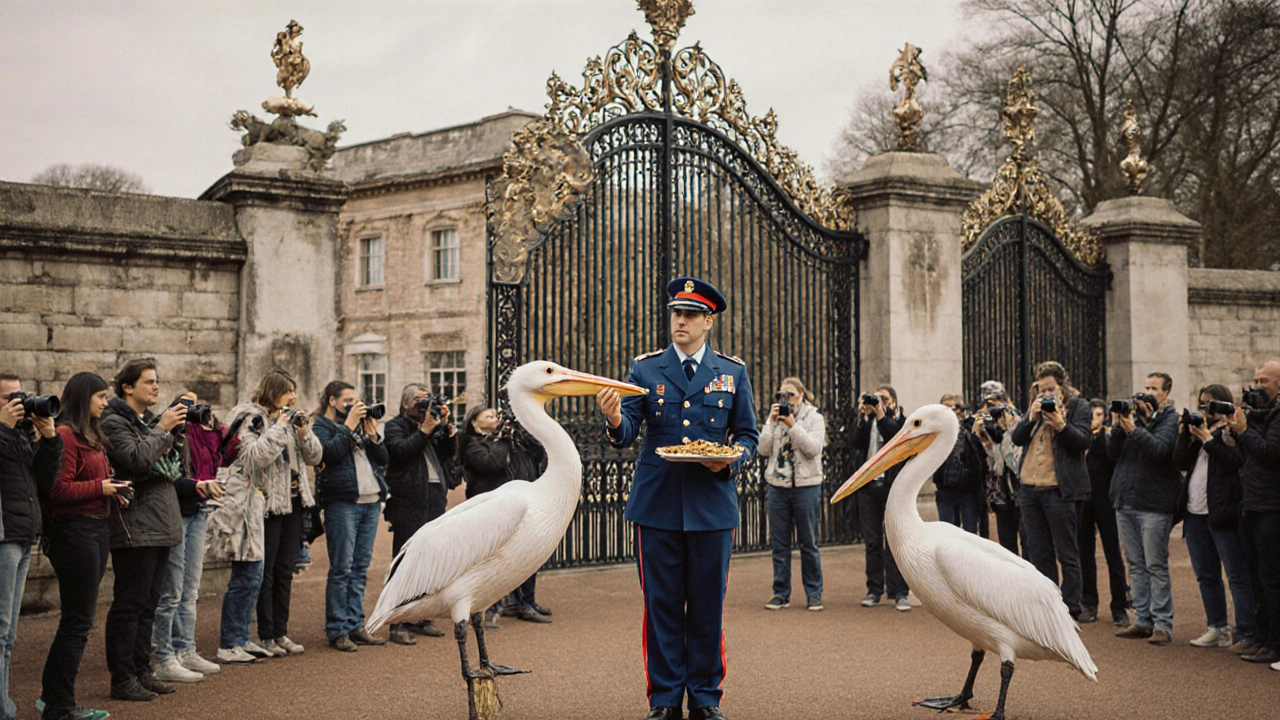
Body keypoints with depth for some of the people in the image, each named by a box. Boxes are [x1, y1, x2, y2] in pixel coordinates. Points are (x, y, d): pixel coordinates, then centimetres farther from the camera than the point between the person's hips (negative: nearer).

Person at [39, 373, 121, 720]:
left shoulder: (92, 437, 18)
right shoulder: (65, 435, -13)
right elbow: (59, 490, -19)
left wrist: (114, 490, 3)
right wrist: (100, 488, -14)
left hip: (97, 530, 10)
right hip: (74, 531, -10)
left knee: (77, 617, 15)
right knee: (78, 619, -3)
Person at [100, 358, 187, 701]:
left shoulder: (151, 419, 17)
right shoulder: (113, 422, -7)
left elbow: (174, 466, 16)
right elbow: (137, 458, -23)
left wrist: (175, 431, 3)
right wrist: (162, 428, -14)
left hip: (161, 525, 9)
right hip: (134, 527, -9)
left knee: (148, 604, 14)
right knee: (129, 605, -4)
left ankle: (142, 670, 22)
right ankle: (122, 679, 3)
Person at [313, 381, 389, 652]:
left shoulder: (360, 424, 19)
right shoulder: (320, 425, 1)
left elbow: (383, 459, 14)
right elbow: (331, 452, -18)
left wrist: (372, 434, 2)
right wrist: (349, 425, -11)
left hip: (371, 502, 7)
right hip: (342, 502, -7)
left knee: (361, 568, 9)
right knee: (342, 569, -6)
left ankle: (355, 625, 15)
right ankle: (337, 630, 0)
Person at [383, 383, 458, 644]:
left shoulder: (433, 423, 20)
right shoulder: (395, 426, 2)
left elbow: (450, 451, 13)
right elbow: (400, 450, -16)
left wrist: (447, 427, 1)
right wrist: (424, 430, -13)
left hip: (435, 498, 7)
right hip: (408, 502, -7)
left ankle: (421, 618, 19)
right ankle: (399, 624, -4)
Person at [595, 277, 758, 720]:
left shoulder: (732, 373, 8)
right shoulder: (645, 369, 5)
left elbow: (749, 435, 9)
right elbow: (626, 435, -4)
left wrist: (730, 461, -11)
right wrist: (615, 420, -27)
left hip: (712, 505, 1)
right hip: (657, 505, 0)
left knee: (707, 607, 8)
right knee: (662, 606, 5)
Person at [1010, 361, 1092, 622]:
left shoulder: (1078, 406, 0)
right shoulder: (1035, 407, 16)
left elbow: (1084, 441, -10)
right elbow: (1016, 438, 7)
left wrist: (1060, 424, -23)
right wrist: (1031, 417, -8)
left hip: (1060, 490, -6)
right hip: (1030, 490, 6)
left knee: (1067, 555, -1)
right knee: (1039, 555, 11)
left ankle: (1070, 611, 4)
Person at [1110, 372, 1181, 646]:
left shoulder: (1170, 419, -2)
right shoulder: (1132, 415, 14)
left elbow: (1158, 448, -18)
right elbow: (1113, 453, 8)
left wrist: (1134, 429, -24)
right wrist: (1117, 426, -6)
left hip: (1154, 503, -6)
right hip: (1125, 501, 6)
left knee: (1156, 566, -5)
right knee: (1136, 565, 10)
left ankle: (1162, 624, 0)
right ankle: (1142, 620, 16)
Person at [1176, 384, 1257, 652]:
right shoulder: (1199, 428, 17)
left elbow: (1235, 461, -18)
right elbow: (1181, 462, 10)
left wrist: (1208, 439, -15)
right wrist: (1184, 435, -1)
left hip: (1222, 512, -8)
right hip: (1195, 512, 8)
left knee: (1237, 575, -5)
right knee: (1206, 575, 13)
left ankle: (1247, 635, -4)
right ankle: (1218, 629, 21)